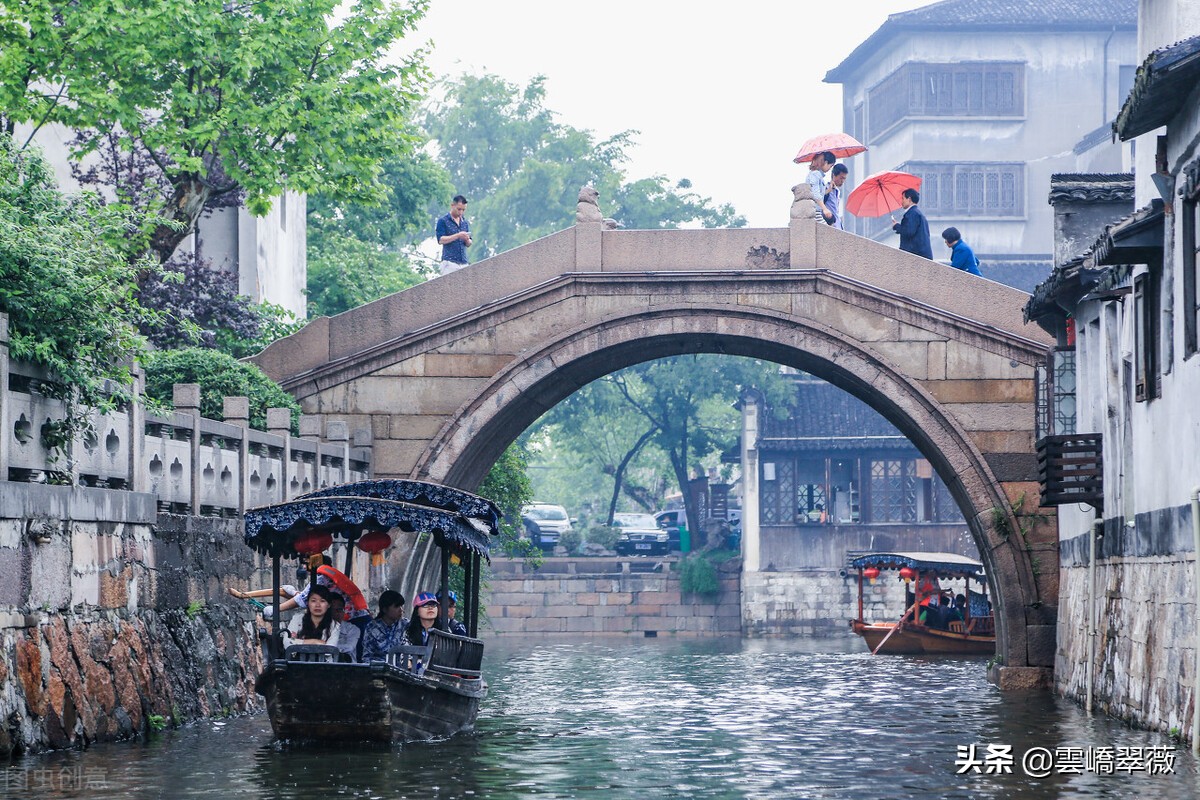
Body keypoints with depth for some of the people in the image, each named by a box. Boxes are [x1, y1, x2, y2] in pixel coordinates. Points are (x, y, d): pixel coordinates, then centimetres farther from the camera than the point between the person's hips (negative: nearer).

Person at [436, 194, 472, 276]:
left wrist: (467, 240, -4)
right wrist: (458, 236, -16)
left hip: (463, 262, 5)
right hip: (449, 262, -5)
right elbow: (440, 240, -8)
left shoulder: (465, 222, 17)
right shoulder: (443, 220, 1)